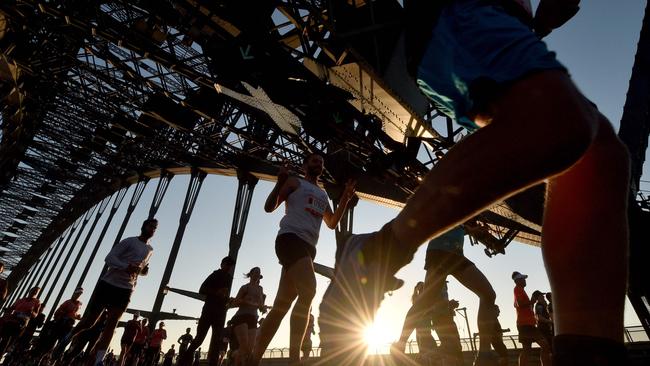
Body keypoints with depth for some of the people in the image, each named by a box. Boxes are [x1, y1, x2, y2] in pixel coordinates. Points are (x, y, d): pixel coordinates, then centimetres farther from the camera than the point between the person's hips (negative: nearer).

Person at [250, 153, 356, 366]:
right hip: (291, 238, -7)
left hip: (308, 246, 7)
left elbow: (332, 223, 26)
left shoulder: (323, 194, 29)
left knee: (282, 304, 5)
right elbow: (269, 207, 2)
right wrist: (280, 182, -13)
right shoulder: (295, 182, 10)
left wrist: (345, 198, 17)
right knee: (308, 291, -27)